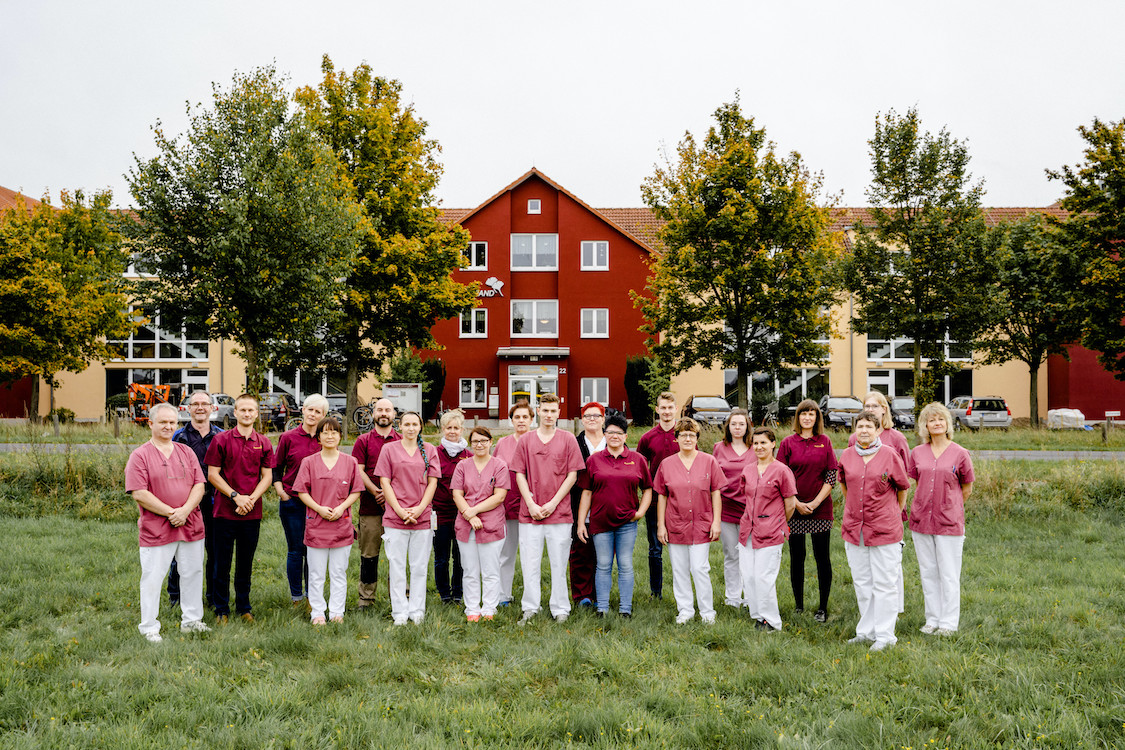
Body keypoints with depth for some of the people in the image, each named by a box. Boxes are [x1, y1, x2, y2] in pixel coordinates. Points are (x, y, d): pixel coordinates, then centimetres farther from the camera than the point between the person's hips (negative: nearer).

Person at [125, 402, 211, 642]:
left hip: (191, 525, 5)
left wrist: (185, 510, -12)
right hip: (156, 529, -5)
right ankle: (149, 627, 14)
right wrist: (170, 512, -15)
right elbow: (139, 494, -12)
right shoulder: (140, 456, -4)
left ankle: (191, 620, 26)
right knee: (152, 577, 1)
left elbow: (199, 485, 5)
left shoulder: (186, 452, 11)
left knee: (193, 573, 12)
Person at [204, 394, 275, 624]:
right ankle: (221, 610, 15)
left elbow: (267, 476, 6)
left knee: (245, 563, 11)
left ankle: (244, 607, 22)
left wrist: (251, 499, -9)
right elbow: (212, 474, -3)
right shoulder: (221, 440, -1)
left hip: (252, 513, 2)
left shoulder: (264, 443, 7)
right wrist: (236, 496, -12)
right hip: (225, 510, -2)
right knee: (222, 563, 4)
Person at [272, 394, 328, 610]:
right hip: (292, 501, -2)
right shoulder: (288, 437, 0)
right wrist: (281, 493, -4)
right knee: (295, 550, 4)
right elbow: (276, 468, 7)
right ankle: (296, 597, 15)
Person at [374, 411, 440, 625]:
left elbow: (432, 482, 6)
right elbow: (385, 482, 1)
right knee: (396, 566, 1)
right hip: (395, 517, -1)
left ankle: (417, 611, 14)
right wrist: (400, 510, -8)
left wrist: (420, 508, -7)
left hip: (422, 516, 1)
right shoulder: (389, 449, 5)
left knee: (420, 566, 5)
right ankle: (400, 612, 10)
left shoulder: (429, 450, 10)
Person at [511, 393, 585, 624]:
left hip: (559, 512, -1)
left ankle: (560, 610, 14)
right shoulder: (525, 441, 7)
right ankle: (530, 609, 15)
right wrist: (531, 504, -6)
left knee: (559, 563, 4)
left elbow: (572, 475, 0)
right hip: (530, 513, 1)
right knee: (529, 563, 4)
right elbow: (519, 474, 6)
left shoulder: (568, 440, 3)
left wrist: (552, 503, -7)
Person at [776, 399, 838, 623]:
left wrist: (816, 502, -8)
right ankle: (798, 605, 19)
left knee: (822, 557, 1)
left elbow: (831, 476, 1)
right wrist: (796, 503, -7)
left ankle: (823, 607, 10)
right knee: (797, 556, 7)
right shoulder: (788, 443, 3)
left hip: (821, 508, 0)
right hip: (794, 507, 0)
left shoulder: (825, 442, 5)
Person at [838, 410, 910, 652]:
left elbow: (903, 488, 4)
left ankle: (885, 636, 8)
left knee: (884, 584, 0)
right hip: (854, 529, 4)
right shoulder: (847, 455, 6)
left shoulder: (889, 455, -5)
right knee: (862, 583, 12)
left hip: (884, 530, -4)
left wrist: (895, 514, 9)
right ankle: (866, 631, 23)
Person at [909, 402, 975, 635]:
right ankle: (932, 619, 20)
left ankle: (949, 622, 12)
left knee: (949, 574, 2)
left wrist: (949, 508, 8)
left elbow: (967, 488, 7)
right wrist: (926, 507, 9)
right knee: (927, 572, 10)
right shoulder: (918, 453, 6)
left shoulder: (960, 454, -2)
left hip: (949, 522, -3)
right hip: (921, 520, 3)